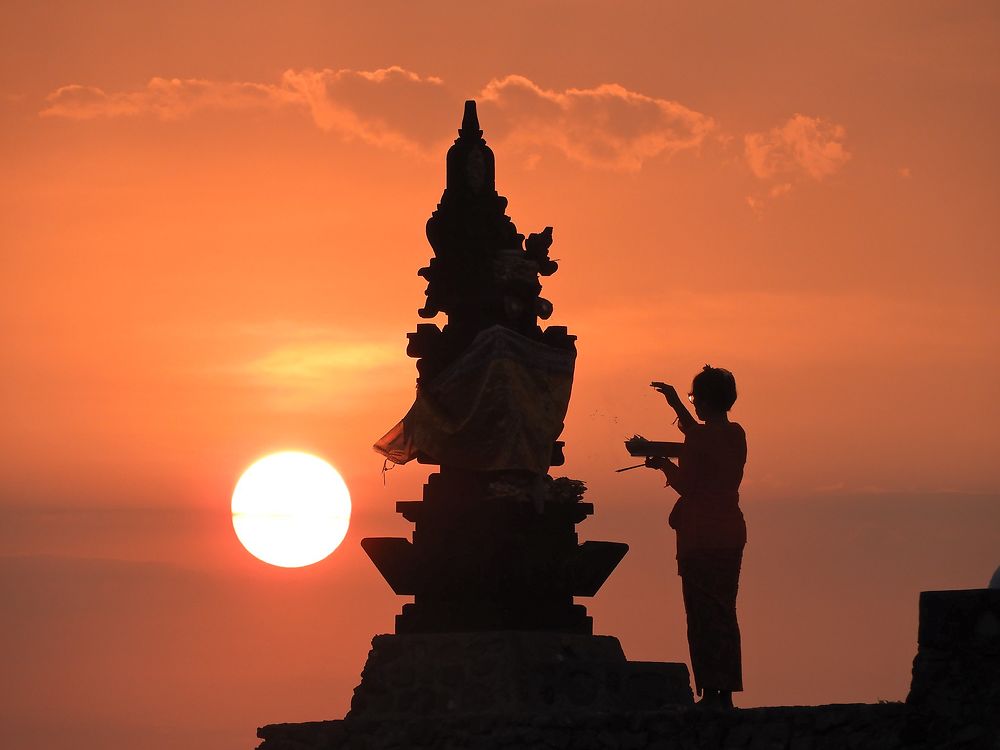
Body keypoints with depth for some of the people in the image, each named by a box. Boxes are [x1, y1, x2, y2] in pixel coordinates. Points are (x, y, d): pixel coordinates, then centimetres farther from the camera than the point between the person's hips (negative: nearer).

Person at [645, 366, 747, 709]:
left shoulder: (699, 436, -12)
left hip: (700, 536, -7)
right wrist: (678, 406, 35)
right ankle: (726, 692, 10)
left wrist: (663, 464, 8)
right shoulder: (737, 435, 10)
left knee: (703, 614, -5)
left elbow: (685, 485, -11)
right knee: (725, 613, 11)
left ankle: (710, 692, -9)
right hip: (731, 535, 7)